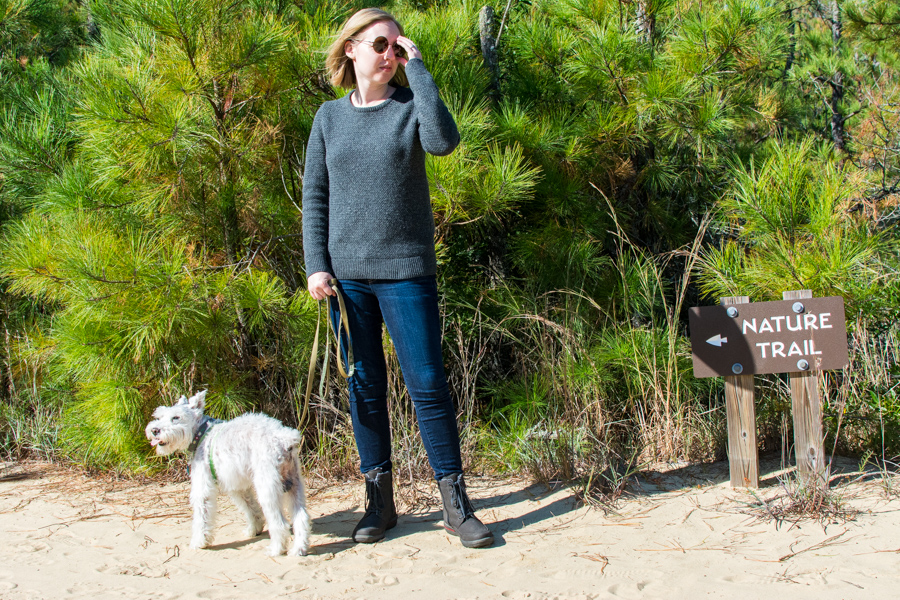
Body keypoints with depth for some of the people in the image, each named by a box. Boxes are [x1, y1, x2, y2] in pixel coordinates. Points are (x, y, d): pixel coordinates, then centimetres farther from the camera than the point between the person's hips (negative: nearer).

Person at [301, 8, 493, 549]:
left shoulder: (411, 106, 3)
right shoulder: (330, 117, 10)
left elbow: (444, 140, -20)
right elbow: (315, 197, 10)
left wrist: (417, 68, -12)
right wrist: (316, 265, -1)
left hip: (406, 272, -2)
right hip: (346, 274, 3)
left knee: (428, 384, -4)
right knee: (364, 387, 7)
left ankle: (456, 503, 5)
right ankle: (380, 500, 18)